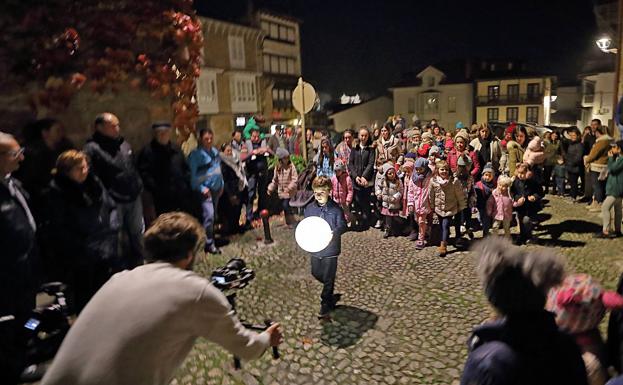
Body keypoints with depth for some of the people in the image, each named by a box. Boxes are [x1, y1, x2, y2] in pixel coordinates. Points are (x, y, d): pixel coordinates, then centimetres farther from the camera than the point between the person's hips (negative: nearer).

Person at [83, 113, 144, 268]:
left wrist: (138, 185, 16)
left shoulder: (124, 144, 12)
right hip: (113, 202, -6)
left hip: (134, 198, 7)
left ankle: (138, 265, 33)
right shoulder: (92, 148, -12)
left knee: (137, 234, 16)